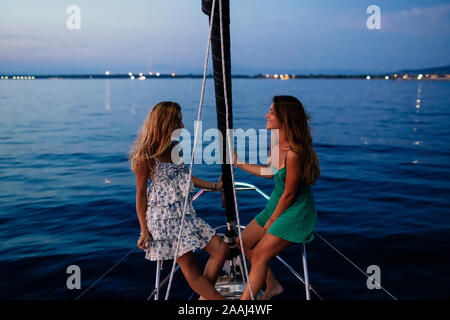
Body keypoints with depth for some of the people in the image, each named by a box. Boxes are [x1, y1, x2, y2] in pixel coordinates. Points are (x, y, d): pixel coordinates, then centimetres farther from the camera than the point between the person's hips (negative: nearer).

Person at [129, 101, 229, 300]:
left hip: (186, 215, 8)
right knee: (189, 268, 0)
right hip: (164, 218, -7)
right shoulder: (145, 158, -14)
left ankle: (205, 296, 12)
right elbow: (141, 195, -9)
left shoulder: (175, 149, 6)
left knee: (221, 249, 1)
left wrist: (214, 186, 24)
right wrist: (144, 231, -9)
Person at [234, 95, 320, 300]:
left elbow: (289, 194, -21)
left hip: (296, 210, -9)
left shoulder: (294, 153, -31)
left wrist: (272, 220, -7)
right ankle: (272, 285, 27)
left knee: (259, 255, -9)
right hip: (277, 203, 9)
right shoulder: (275, 139, -4)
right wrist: (238, 163, 13)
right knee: (243, 243, 12)